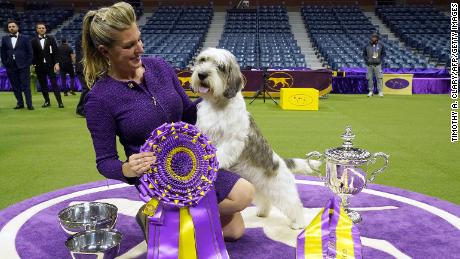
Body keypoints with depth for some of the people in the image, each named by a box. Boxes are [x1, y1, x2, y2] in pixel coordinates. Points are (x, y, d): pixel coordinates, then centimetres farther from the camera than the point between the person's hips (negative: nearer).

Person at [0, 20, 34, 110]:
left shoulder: (25, 38, 3)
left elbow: (29, 52, 1)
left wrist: (28, 64, -6)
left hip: (23, 66, -3)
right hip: (11, 67, 3)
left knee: (26, 86, -4)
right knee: (15, 86, 7)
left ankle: (29, 104, -3)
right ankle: (20, 103, 14)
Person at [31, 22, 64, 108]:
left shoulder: (51, 39, 4)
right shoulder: (34, 41, 6)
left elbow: (55, 52, 0)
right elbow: (33, 54, 6)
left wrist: (56, 63, -8)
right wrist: (34, 65, 0)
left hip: (50, 65, -2)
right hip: (40, 66, 2)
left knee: (54, 83, -4)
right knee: (43, 85, 6)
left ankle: (59, 101, -5)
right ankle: (47, 101, 14)